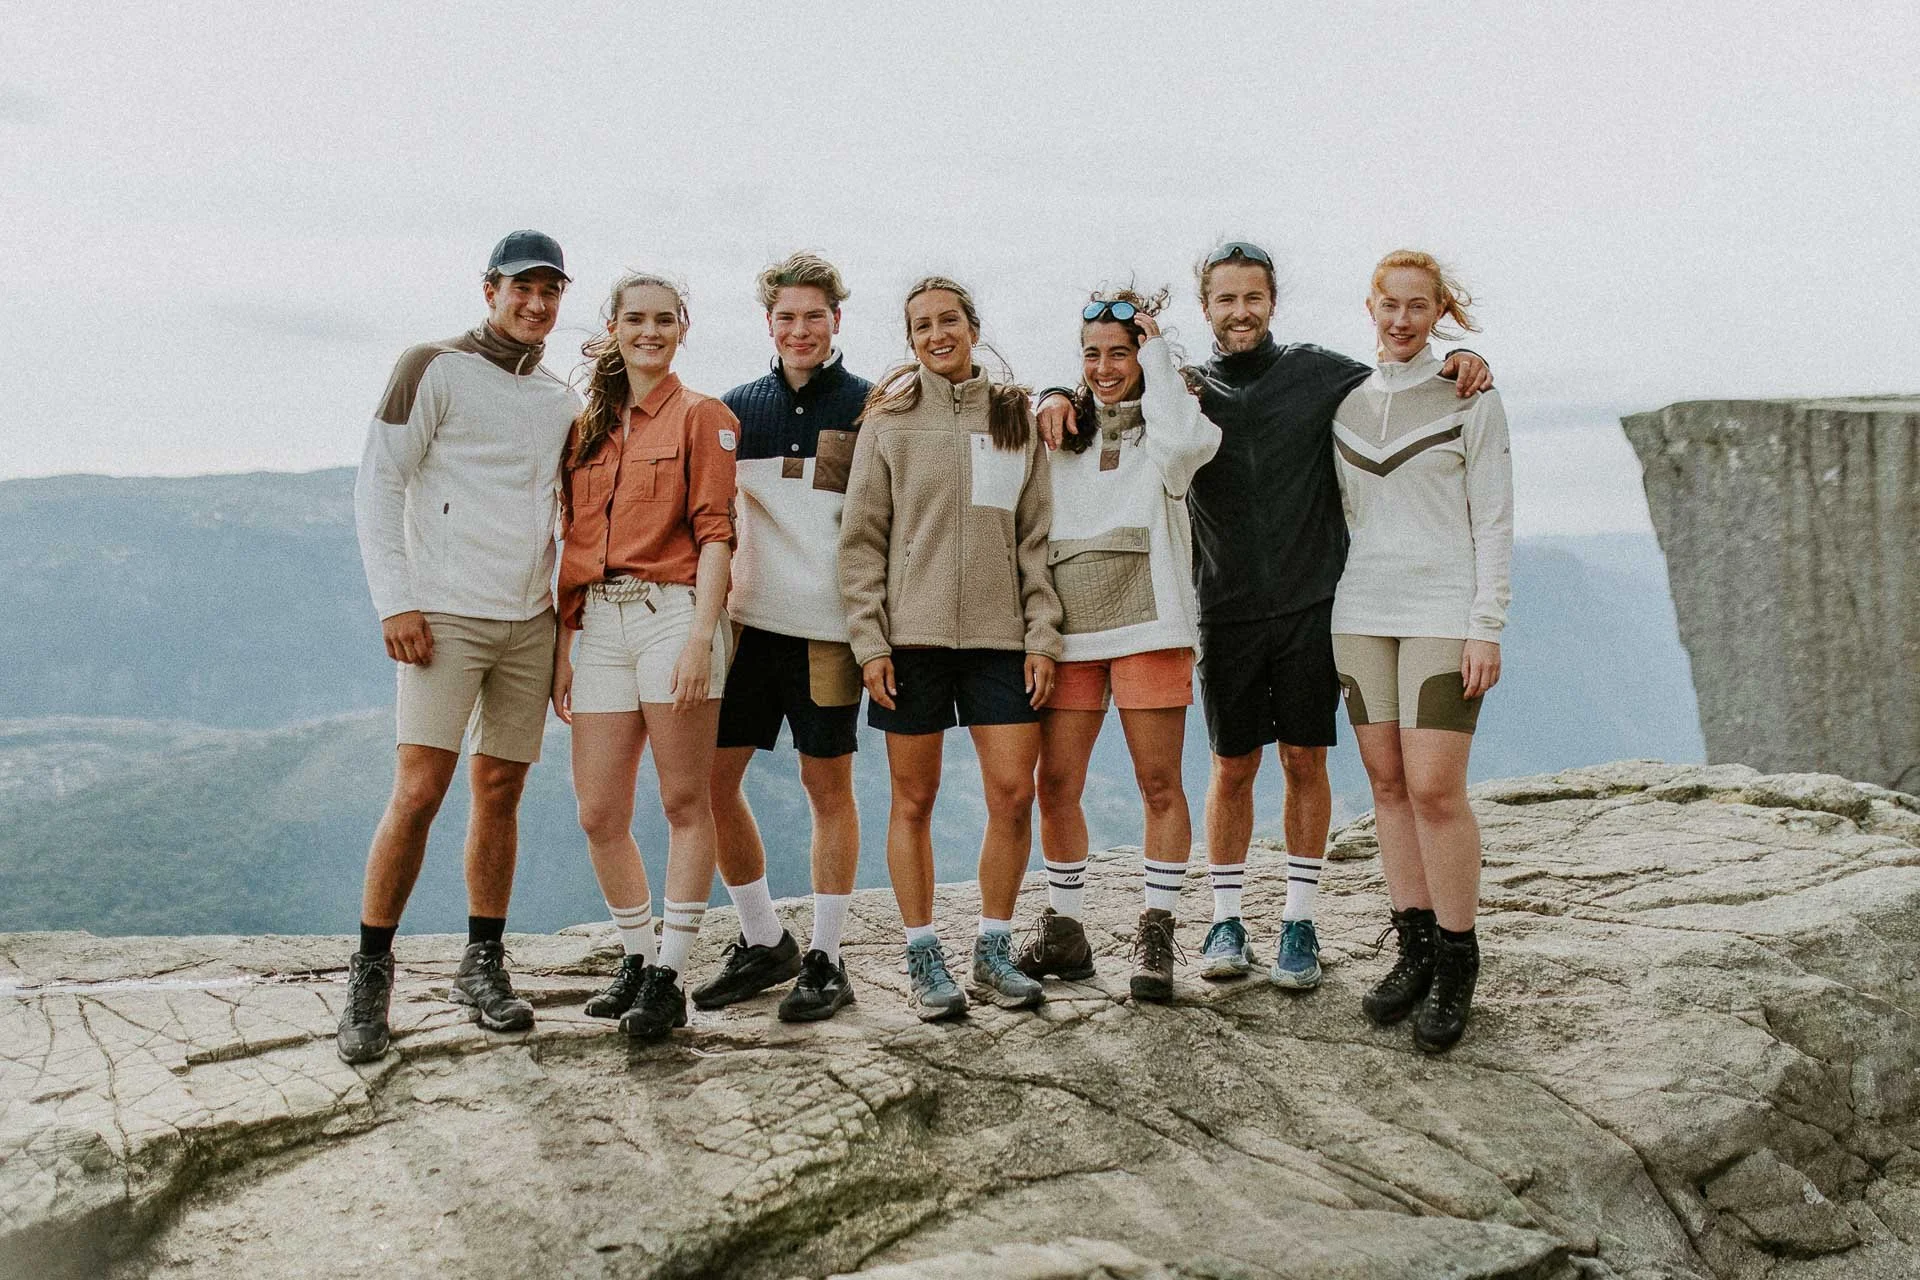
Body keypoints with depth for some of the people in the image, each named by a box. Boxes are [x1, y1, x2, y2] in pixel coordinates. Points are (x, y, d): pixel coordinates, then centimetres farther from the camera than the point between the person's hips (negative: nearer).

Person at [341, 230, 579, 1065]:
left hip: (530, 621, 5)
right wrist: (395, 601, -13)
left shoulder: (561, 400, 16)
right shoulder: (434, 369, -1)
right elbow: (378, 482, -5)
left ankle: (483, 966, 17)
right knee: (418, 791, -12)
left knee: (500, 793, 8)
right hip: (445, 616, -5)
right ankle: (370, 973, 0)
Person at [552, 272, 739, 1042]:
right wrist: (562, 645, 9)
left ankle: (668, 980, 3)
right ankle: (636, 958, 21)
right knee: (599, 815, 4)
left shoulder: (701, 417, 3)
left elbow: (715, 533, -6)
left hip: (671, 613, -5)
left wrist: (700, 635, -16)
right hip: (600, 625, 5)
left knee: (685, 804, -2)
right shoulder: (588, 428, 17)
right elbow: (575, 545, 16)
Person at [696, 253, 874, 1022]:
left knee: (828, 785, 3)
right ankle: (763, 940, 20)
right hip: (749, 618, 4)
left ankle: (825, 960, 14)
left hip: (828, 625, -3)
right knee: (713, 778, 3)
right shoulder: (736, 408, 10)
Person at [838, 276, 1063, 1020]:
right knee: (913, 800, 3)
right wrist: (869, 641, -6)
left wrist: (1042, 636, 0)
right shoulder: (889, 421, 4)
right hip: (911, 633, -1)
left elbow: (1036, 537, 8)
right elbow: (860, 540, 2)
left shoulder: (1016, 419, 9)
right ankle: (924, 958, 14)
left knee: (1013, 794, -3)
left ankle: (994, 949, 14)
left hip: (998, 634, 2)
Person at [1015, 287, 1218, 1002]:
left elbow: (1182, 442, -19)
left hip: (1146, 625, -3)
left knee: (1159, 784, -1)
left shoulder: (1167, 424, 6)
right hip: (1068, 629, 4)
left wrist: (1155, 350, -8)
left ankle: (1156, 937, 9)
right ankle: (1063, 934, 14)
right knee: (1055, 786, 2)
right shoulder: (1061, 431, 17)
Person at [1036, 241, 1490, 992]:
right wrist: (1060, 398, -9)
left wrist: (1457, 360, -13)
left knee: (1305, 762, 5)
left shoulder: (1315, 373, 3)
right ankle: (1226, 920, 19)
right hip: (1228, 612, 1)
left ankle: (1299, 923, 15)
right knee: (1232, 767, 7)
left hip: (1310, 604, -1)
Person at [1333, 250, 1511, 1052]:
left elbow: (1494, 522, -4)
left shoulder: (1471, 401, -1)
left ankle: (1457, 964, 4)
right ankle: (1415, 948, 16)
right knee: (1387, 783, 6)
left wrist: (1486, 628, -11)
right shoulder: (1346, 404, 12)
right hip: (1361, 611, 5)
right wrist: (1330, 619, 12)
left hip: (1443, 612, -5)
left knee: (1435, 789, -9)